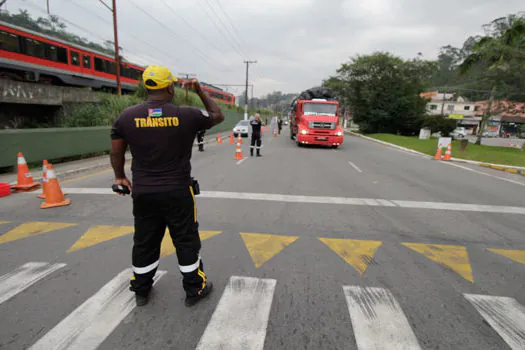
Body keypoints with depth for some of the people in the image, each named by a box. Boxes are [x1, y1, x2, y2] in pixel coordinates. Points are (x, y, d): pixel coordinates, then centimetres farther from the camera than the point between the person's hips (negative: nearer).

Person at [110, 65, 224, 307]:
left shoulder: (127, 116, -3)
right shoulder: (187, 115, -10)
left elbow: (116, 153, 6)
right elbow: (218, 115, 7)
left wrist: (120, 177, 22)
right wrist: (200, 90, 15)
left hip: (143, 193, 3)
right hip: (177, 192, -3)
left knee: (145, 242, 18)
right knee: (186, 241, 12)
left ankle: (141, 290, 37)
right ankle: (194, 289, 27)